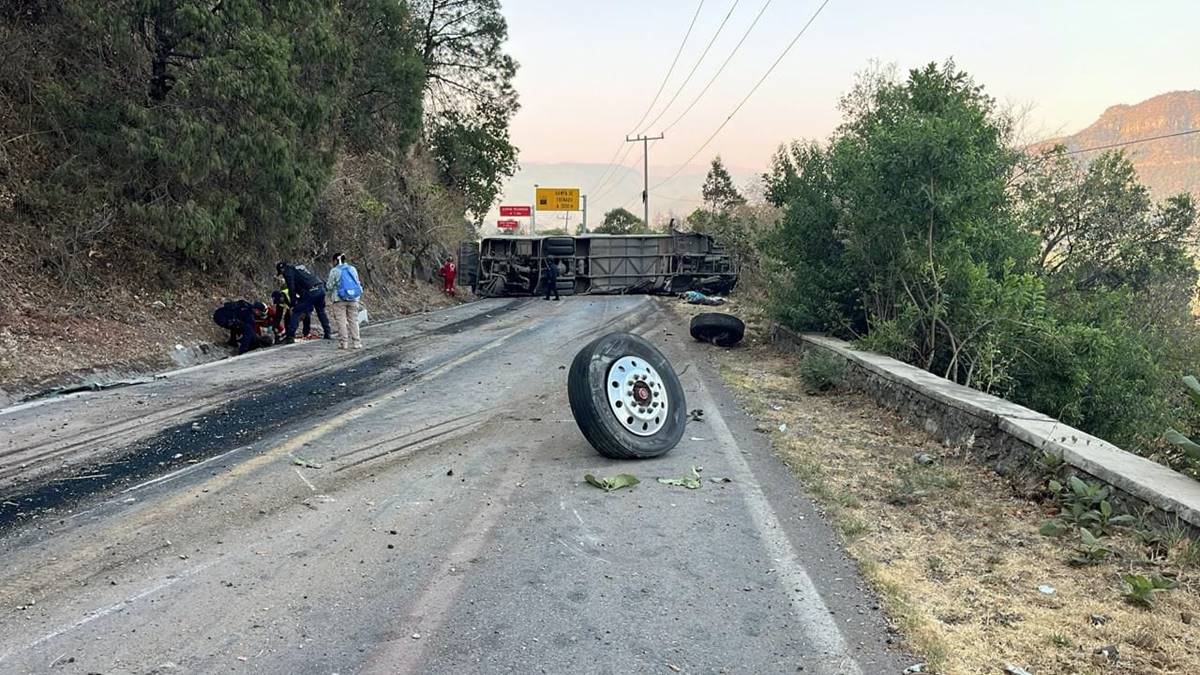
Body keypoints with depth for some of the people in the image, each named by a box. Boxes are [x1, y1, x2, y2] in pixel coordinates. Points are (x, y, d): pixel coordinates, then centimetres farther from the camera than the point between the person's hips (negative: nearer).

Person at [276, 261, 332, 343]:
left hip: (310, 292, -7)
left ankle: (290, 336, -5)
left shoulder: (288, 272, 7)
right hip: (321, 289, 7)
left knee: (296, 313, 0)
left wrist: (293, 304, 2)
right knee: (321, 311, 26)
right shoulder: (300, 266, 30)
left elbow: (291, 289, -3)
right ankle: (328, 333, 28)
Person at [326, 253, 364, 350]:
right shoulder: (353, 269, 9)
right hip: (353, 299, 4)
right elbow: (358, 283, 14)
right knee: (353, 320, 8)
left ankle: (343, 342, -2)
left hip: (339, 299, -4)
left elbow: (329, 286, -2)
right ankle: (356, 342, 6)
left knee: (341, 321, 0)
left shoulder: (334, 271, -6)